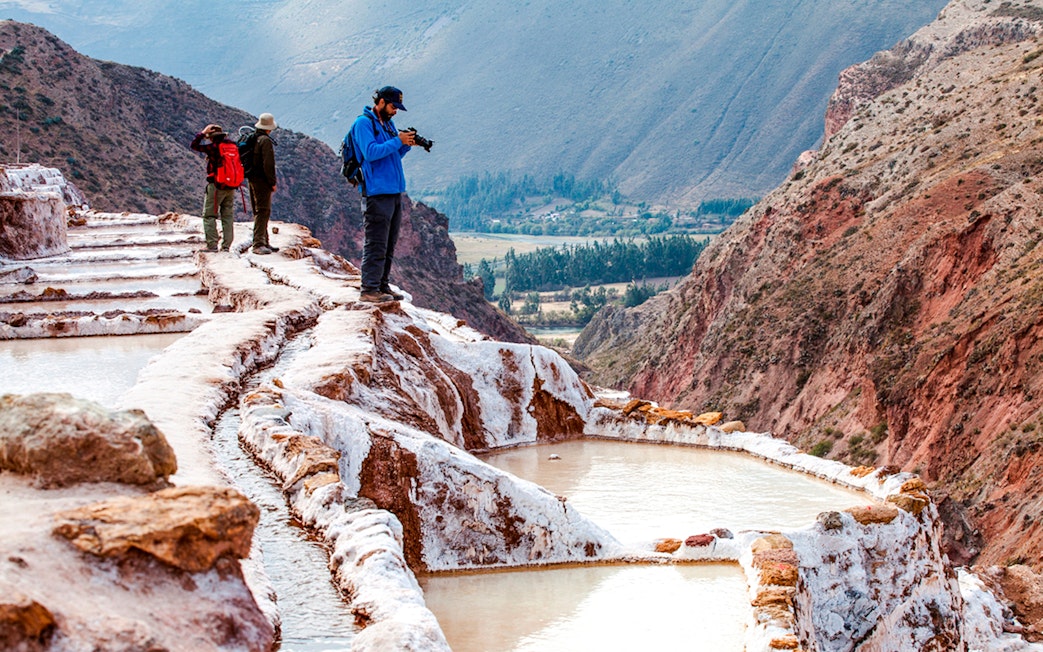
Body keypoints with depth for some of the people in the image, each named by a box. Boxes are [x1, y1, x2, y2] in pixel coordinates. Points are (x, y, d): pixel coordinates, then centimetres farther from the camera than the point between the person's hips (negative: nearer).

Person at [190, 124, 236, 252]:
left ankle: (212, 245, -9)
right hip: (231, 188, 6)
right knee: (228, 216, 9)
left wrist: (203, 133, 2)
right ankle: (226, 245, 6)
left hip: (216, 187, -6)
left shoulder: (213, 147, -12)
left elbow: (194, 145, -5)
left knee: (209, 216, -1)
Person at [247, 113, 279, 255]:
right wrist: (273, 182, -13)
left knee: (260, 212, 15)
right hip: (262, 181, -9)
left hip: (252, 179, 9)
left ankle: (264, 242, 22)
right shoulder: (266, 141, -14)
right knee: (263, 212, -10)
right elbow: (268, 164, -20)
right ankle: (258, 244, -15)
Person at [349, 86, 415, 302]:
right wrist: (398, 141, -16)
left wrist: (406, 145, 4)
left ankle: (382, 286, 18)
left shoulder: (387, 123, 19)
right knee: (376, 244, -10)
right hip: (377, 193, -9)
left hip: (394, 191, 9)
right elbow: (370, 152, -20)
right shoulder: (363, 123, -8)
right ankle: (369, 290, -8)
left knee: (388, 245, 12)